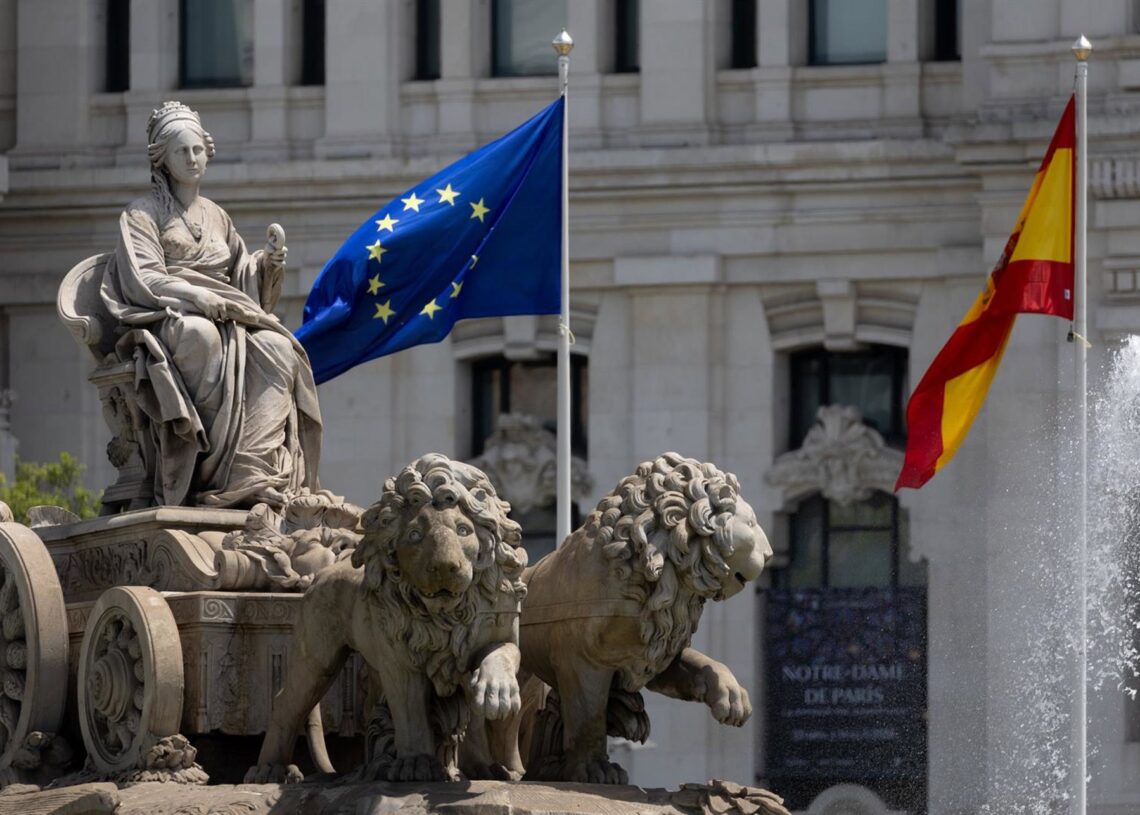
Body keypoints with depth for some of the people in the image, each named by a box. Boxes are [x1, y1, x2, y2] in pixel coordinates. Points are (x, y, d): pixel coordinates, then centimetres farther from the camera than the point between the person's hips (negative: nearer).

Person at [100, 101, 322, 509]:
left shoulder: (215, 215, 24)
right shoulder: (142, 214, 8)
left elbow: (242, 277, 22)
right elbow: (143, 278, -6)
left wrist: (270, 260, 0)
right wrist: (194, 295, -23)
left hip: (228, 316, 5)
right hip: (168, 318, -5)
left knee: (278, 350, -28)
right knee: (202, 336, -42)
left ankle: (260, 469, -36)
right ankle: (218, 470, -41)